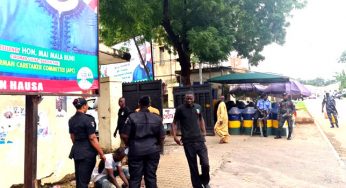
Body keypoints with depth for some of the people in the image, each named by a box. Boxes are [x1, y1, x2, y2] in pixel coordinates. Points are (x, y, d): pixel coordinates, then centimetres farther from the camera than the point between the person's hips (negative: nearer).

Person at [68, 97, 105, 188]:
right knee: (84, 179, 1)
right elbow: (92, 138, -18)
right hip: (87, 152, -7)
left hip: (76, 152, 7)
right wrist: (101, 153, -12)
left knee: (78, 178, 16)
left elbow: (72, 137, 15)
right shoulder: (88, 119, -16)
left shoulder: (71, 120, 7)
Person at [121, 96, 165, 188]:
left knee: (135, 178, 8)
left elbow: (124, 135, -7)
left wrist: (129, 145, 12)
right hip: (153, 151, 2)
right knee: (151, 177, 12)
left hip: (136, 151, -2)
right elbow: (162, 137, 5)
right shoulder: (157, 118, 1)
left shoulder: (132, 117, -8)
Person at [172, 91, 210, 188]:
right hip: (188, 142, -2)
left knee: (205, 164, -2)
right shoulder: (180, 109, -5)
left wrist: (204, 132, 13)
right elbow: (174, 123, 1)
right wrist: (175, 136, -11)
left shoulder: (198, 107, 5)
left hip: (200, 140, 3)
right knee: (193, 167, 6)